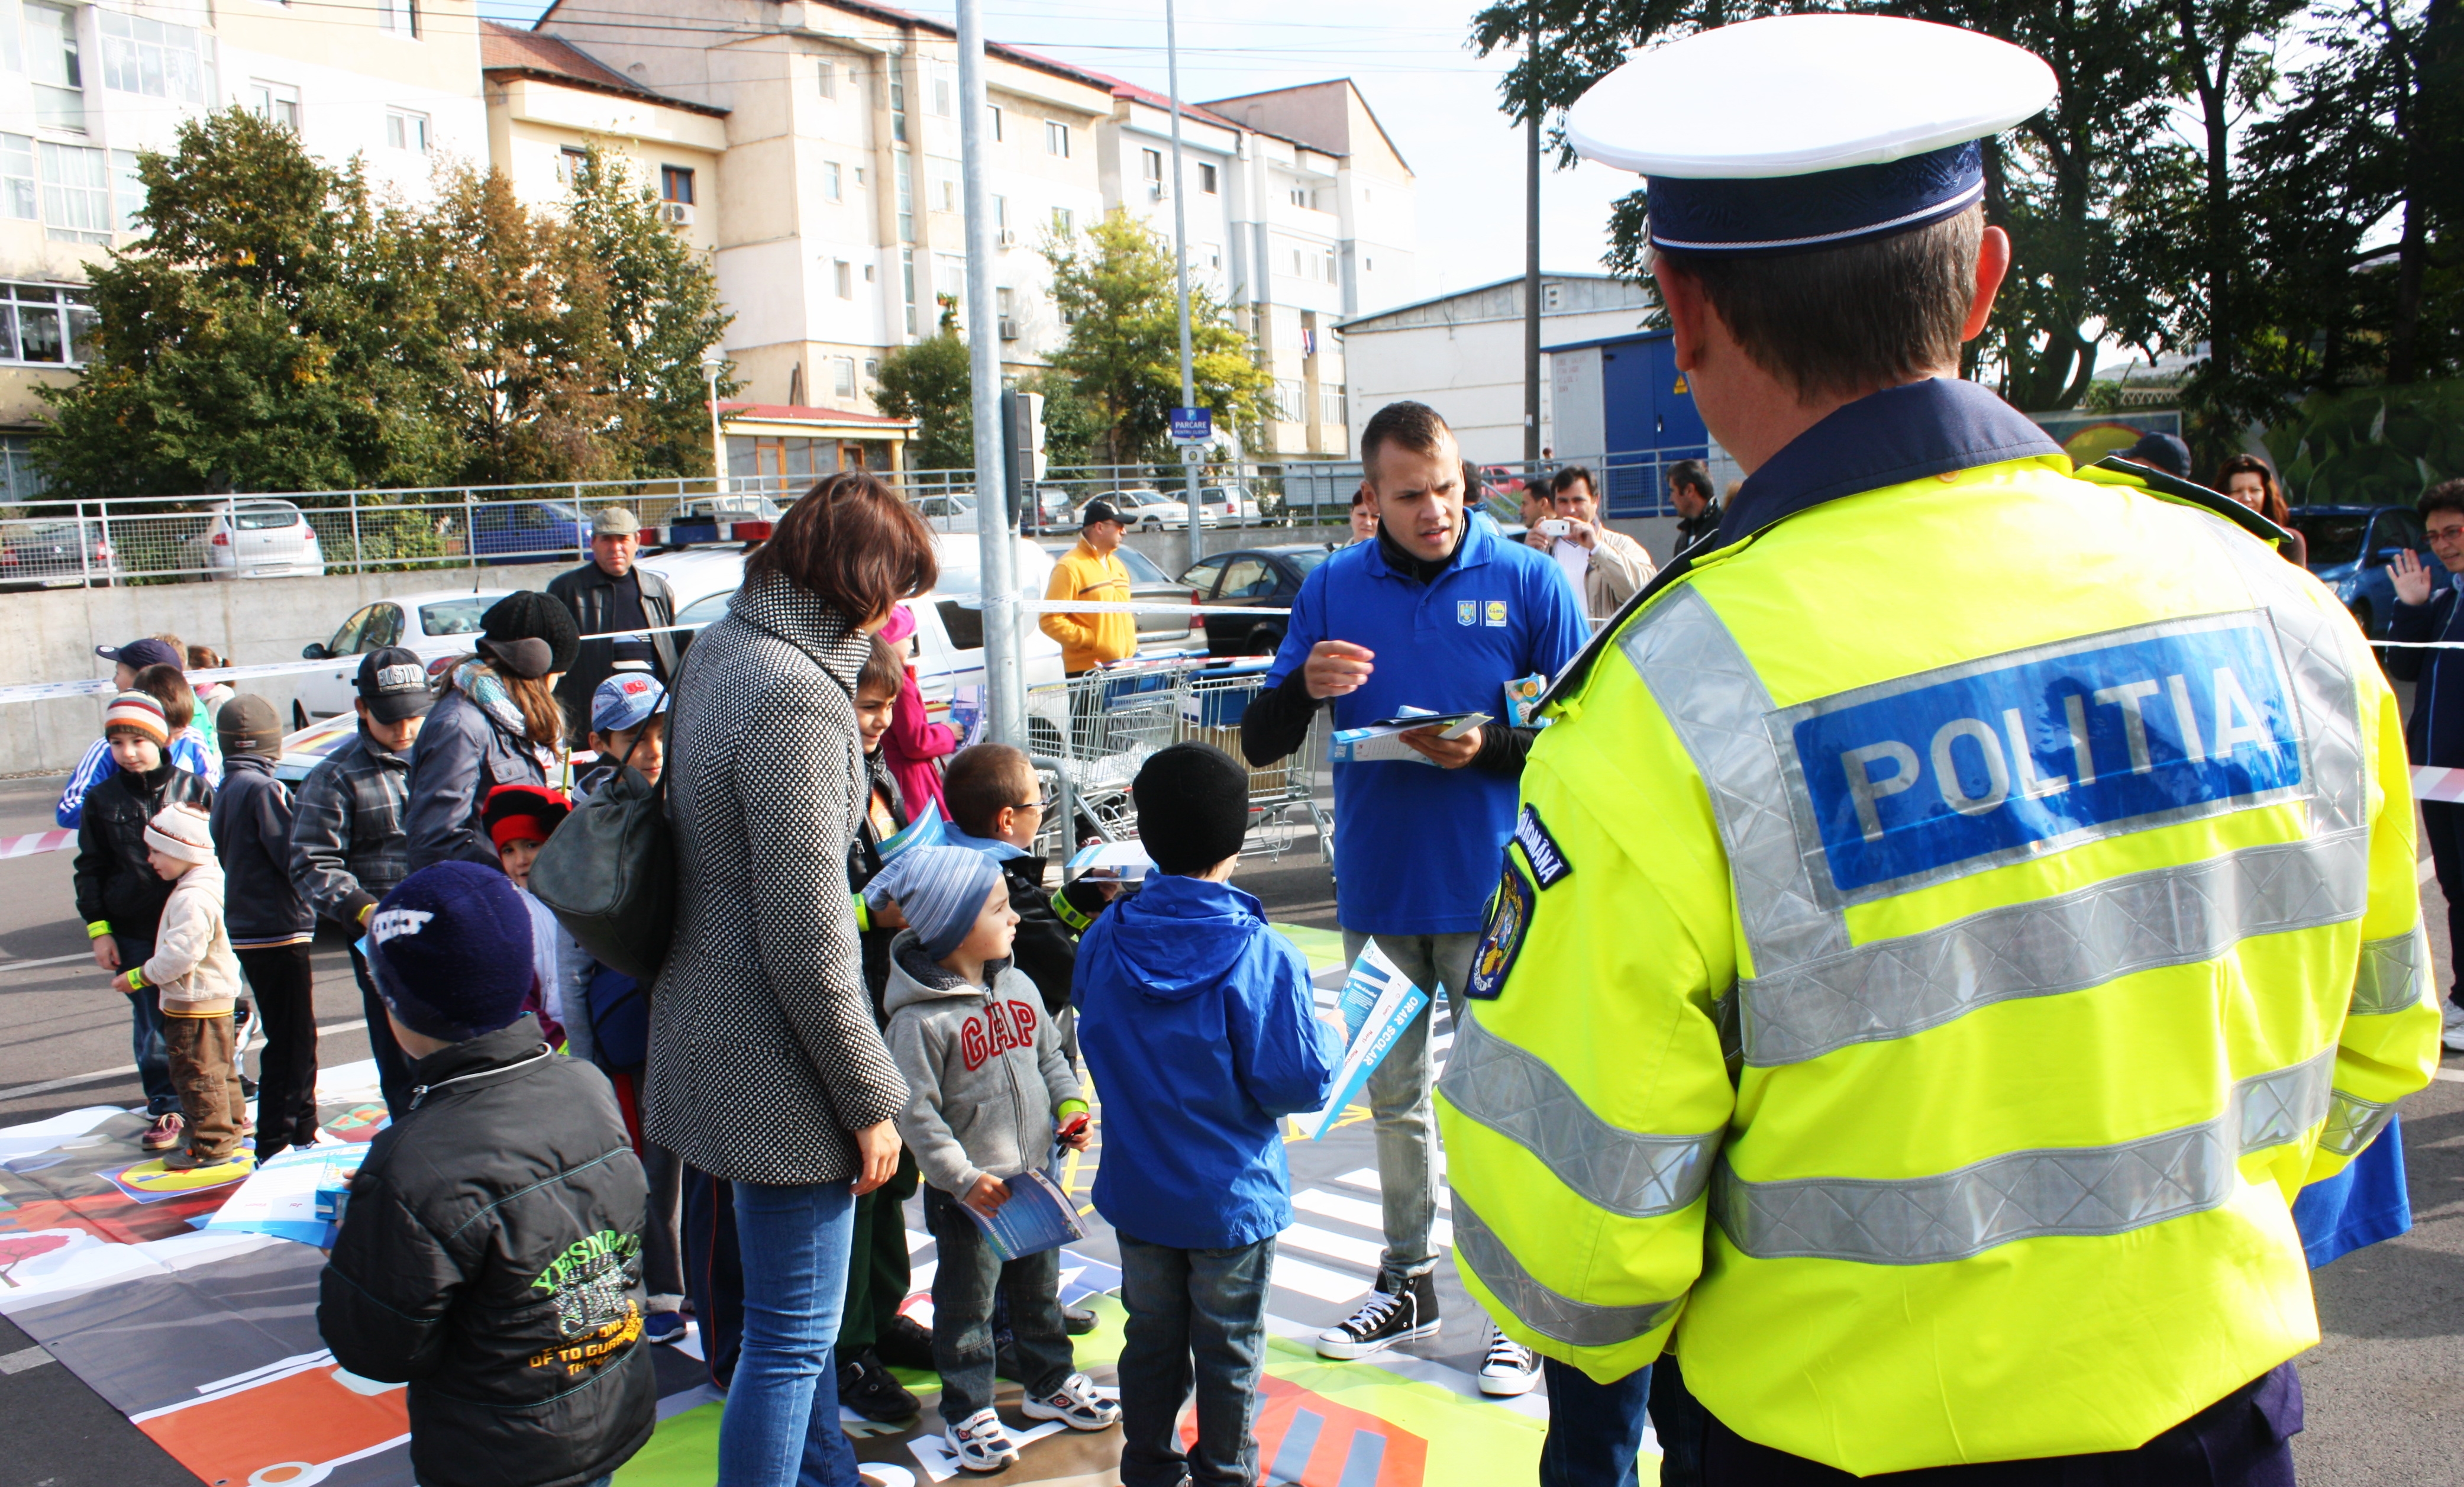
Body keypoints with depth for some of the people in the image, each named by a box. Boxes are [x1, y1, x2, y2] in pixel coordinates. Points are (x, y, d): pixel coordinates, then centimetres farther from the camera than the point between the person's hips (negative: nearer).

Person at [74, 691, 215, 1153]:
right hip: (134, 933, 1)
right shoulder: (102, 799, 4)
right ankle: (165, 1109, 15)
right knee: (151, 1024, 5)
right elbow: (89, 869, 8)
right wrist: (98, 929, 2)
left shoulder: (193, 789, 0)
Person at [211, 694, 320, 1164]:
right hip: (278, 930, -9)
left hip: (246, 927, 9)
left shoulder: (225, 790, 10)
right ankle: (273, 1145, 1)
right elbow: (296, 857, -19)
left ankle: (303, 1132, 29)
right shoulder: (263, 789, -17)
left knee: (295, 1037, 19)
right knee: (290, 1042, -2)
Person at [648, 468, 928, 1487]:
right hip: (775, 1059, -10)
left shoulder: (723, 649, 6)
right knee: (792, 1335, 5)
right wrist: (872, 1102, -14)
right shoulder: (795, 698, -24)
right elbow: (805, 945, -23)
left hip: (711, 1017, 10)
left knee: (798, 1312, 26)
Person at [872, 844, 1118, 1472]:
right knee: (967, 1303, 8)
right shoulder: (921, 1019, -21)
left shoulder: (1017, 986, 1)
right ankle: (969, 1413, 25)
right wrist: (963, 1179, -22)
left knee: (1040, 1286, 22)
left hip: (1033, 1176, 7)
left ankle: (1051, 1384, 40)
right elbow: (915, 1112, -20)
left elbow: (1050, 1055, 14)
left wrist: (1070, 1104, -2)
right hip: (967, 1194, -6)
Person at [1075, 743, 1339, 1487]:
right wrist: (1330, 1040, -1)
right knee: (1229, 1352, 15)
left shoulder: (1103, 941, -10)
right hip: (1232, 1201, -4)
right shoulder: (1261, 956, -24)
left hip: (1135, 1194, 4)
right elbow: (1302, 1083, -20)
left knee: (1152, 1340, 21)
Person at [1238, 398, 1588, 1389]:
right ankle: (1408, 1284, 33)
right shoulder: (1332, 589, 3)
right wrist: (1304, 687, -18)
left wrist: (1489, 748, -20)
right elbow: (1259, 746, 3)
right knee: (1393, 1098, 16)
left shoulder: (1528, 582, -5)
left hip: (1492, 895, -3)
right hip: (1378, 891, 4)